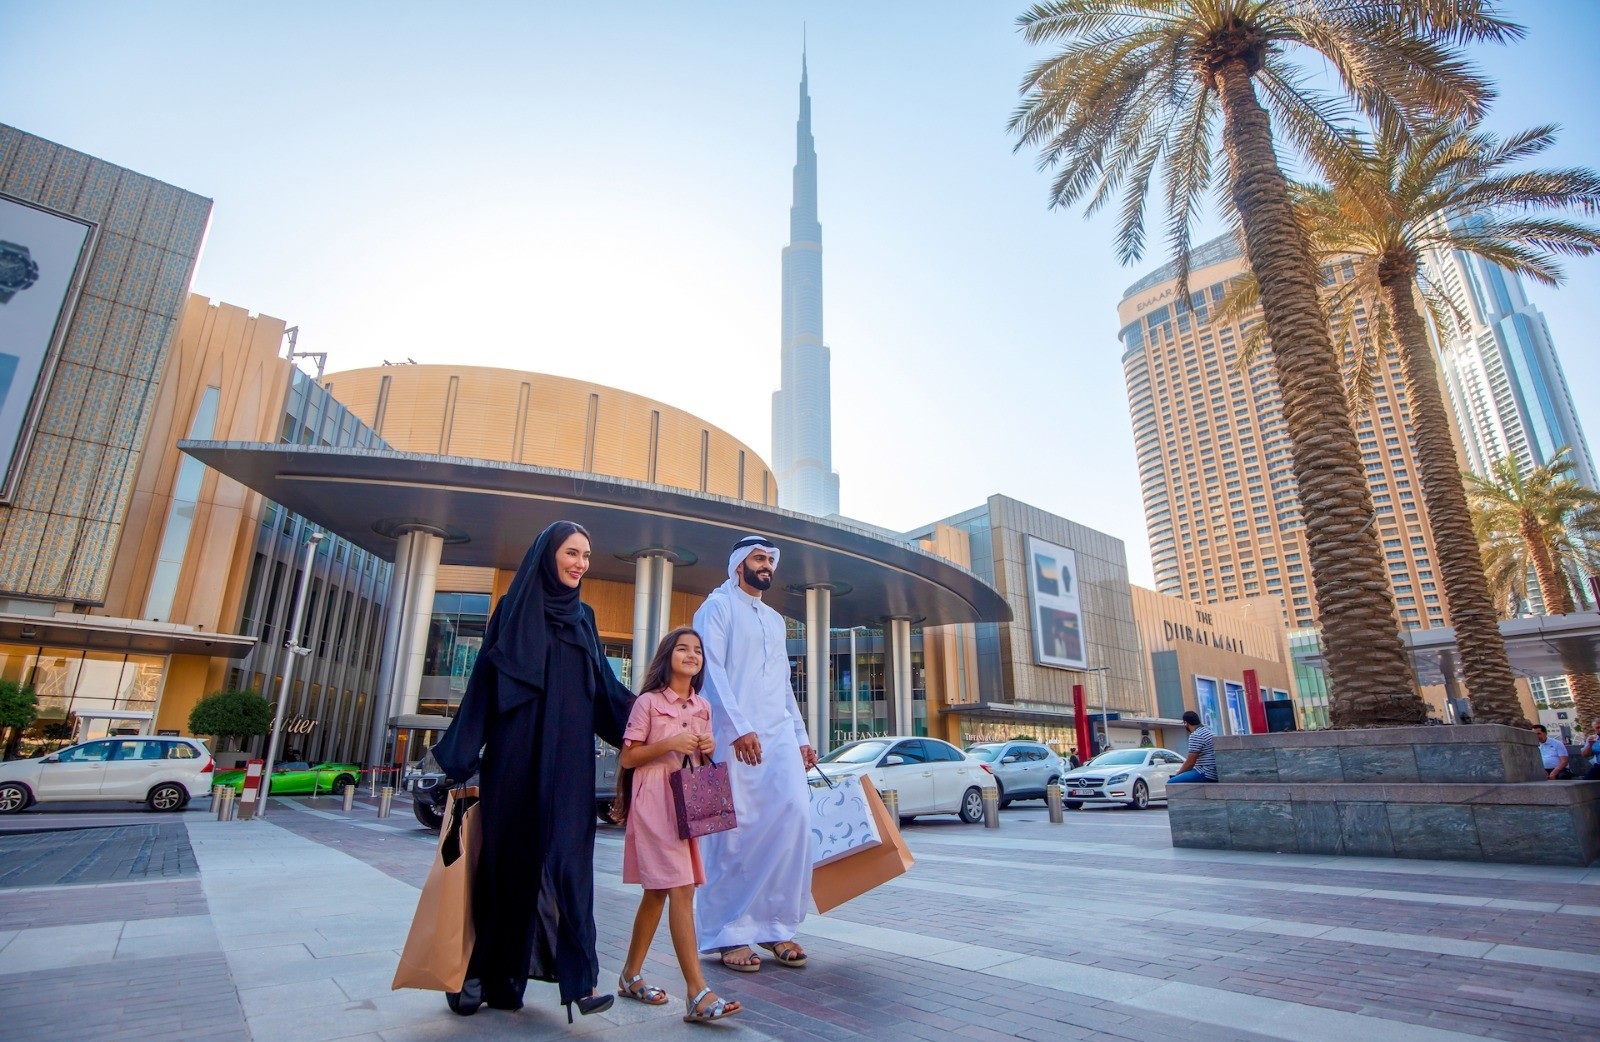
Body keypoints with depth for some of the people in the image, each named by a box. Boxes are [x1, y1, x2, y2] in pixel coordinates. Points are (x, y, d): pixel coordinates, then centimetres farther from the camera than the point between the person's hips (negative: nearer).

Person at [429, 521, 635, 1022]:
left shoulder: (583, 617, 14)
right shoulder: (514, 608, 3)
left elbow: (605, 687, 13)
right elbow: (485, 680, 0)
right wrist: (462, 755, -5)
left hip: (567, 760, 2)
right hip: (515, 755, -2)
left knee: (567, 855, -3)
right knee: (507, 854, 4)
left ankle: (579, 975, -3)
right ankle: (481, 971, 21)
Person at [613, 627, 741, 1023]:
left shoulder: (702, 707, 12)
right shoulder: (649, 702, -5)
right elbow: (627, 758, -6)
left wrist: (708, 750, -2)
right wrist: (668, 745, -18)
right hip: (654, 803, -7)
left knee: (657, 892, 14)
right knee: (681, 890, -13)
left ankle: (631, 975, 30)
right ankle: (698, 993, -11)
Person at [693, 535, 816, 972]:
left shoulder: (776, 620, 24)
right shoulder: (718, 606, 2)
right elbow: (712, 669, -10)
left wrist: (801, 737, 16)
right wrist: (738, 728, -19)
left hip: (780, 734, 6)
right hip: (734, 733, -6)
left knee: (794, 817, -6)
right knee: (735, 830, -4)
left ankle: (776, 925, 7)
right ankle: (729, 933, 10)